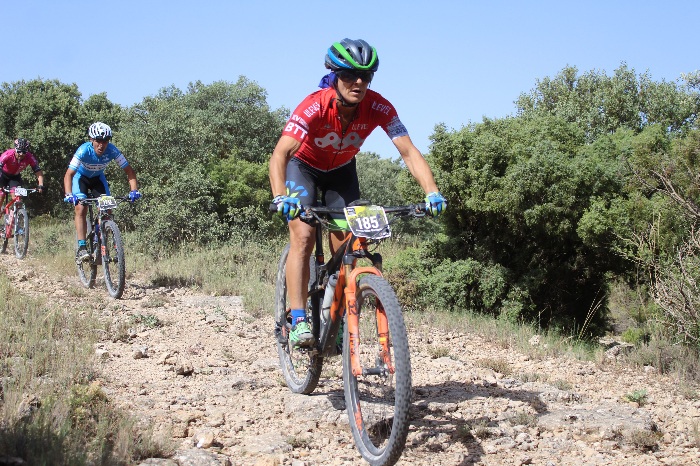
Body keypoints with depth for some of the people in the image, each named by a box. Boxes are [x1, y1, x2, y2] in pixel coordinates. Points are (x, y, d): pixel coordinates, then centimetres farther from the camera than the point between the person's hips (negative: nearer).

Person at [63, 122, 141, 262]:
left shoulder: (112, 150, -29)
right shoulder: (84, 151, -35)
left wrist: (134, 190, -38)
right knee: (81, 209, -22)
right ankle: (81, 248, -22)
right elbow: (68, 175, -38)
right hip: (81, 176, -3)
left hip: (98, 177, 3)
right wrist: (69, 195, -54)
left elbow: (129, 171, -23)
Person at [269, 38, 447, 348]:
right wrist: (280, 197, -61)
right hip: (304, 166, -3)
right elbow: (280, 154, -45)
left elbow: (409, 152, -30)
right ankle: (298, 321, -19)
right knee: (303, 237, -20)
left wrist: (432, 192, -46)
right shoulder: (315, 105, -36)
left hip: (342, 170, 3)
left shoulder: (379, 108, -28)